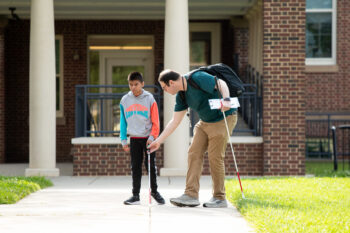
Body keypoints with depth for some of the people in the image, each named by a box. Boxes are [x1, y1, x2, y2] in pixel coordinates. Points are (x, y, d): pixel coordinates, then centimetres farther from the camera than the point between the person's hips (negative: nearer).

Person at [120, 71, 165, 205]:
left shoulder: (149, 99, -5)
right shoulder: (125, 100, 3)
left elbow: (155, 121, -4)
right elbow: (123, 122, 8)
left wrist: (152, 137, -11)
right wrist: (123, 140, 4)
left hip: (148, 138, -2)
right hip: (134, 139, 2)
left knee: (151, 166, 2)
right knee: (135, 167, 3)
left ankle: (154, 191, 19)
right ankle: (135, 195, 6)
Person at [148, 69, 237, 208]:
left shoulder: (197, 78, -20)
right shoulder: (181, 95, 5)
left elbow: (222, 84, -26)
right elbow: (175, 121, 10)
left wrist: (226, 100, -45)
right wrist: (158, 141, 10)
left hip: (223, 119, -8)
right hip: (205, 122, 8)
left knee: (215, 157, -10)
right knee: (194, 153, -2)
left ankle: (220, 198, 0)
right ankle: (191, 195, -4)